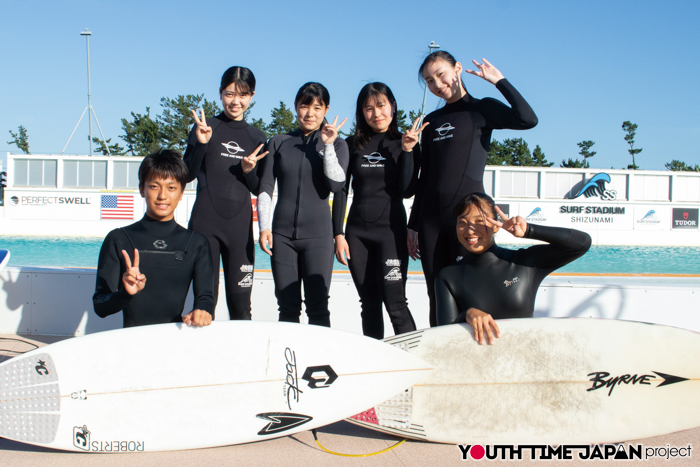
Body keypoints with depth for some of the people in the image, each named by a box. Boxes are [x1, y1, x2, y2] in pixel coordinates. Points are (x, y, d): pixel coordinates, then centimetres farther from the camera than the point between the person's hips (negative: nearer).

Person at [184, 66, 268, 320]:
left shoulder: (257, 137, 11)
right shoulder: (205, 127, 4)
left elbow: (259, 190, 12)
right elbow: (187, 174, -1)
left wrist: (249, 171, -8)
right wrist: (201, 143, -15)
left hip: (240, 225, 2)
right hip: (205, 223, -2)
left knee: (240, 303, 2)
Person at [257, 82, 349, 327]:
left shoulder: (337, 145, 9)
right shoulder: (278, 143, 11)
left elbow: (336, 184, -6)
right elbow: (265, 187, 8)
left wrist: (328, 145, -12)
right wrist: (264, 226, -2)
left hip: (318, 235, -1)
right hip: (282, 234, 2)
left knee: (317, 306, -6)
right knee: (287, 307, 3)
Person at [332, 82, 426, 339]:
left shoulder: (405, 144, 3)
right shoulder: (352, 145, 7)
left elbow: (407, 191, -6)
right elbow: (340, 191, 7)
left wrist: (407, 151, -15)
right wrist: (338, 234, 0)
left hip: (391, 230, -2)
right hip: (357, 233, 3)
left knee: (395, 302, -11)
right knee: (369, 304, 7)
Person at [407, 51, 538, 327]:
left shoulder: (482, 109, 3)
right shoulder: (432, 121, 17)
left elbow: (528, 120, -17)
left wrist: (499, 81, -12)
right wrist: (413, 226, 16)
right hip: (431, 216, 5)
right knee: (437, 295, 5)